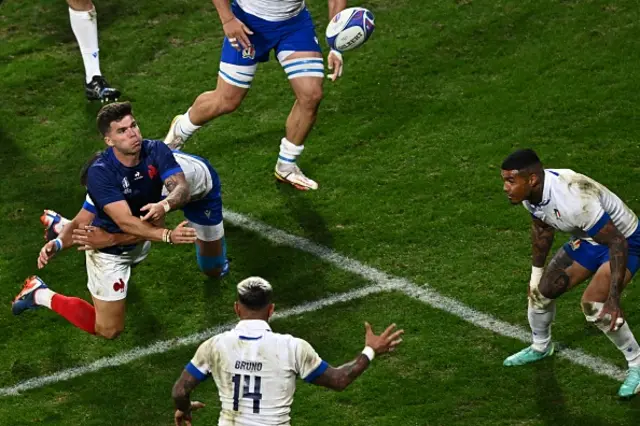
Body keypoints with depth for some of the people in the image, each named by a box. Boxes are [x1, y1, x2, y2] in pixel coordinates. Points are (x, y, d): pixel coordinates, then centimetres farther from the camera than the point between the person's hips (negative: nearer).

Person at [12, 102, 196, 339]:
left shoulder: (155, 151, -22)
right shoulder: (100, 173, -36)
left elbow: (182, 188, -31)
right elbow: (126, 222, -41)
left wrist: (165, 205, -53)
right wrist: (167, 235, -52)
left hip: (140, 240, 6)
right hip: (110, 250, -6)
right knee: (108, 330, 1)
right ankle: (42, 296, 18)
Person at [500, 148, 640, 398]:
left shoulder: (573, 199, -41)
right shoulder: (530, 193, -15)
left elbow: (617, 243, -35)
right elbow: (542, 230, 8)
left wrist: (614, 299, -36)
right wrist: (537, 272, 18)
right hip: (589, 240, 8)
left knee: (593, 303, -25)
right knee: (541, 289, 7)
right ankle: (541, 347, 37)